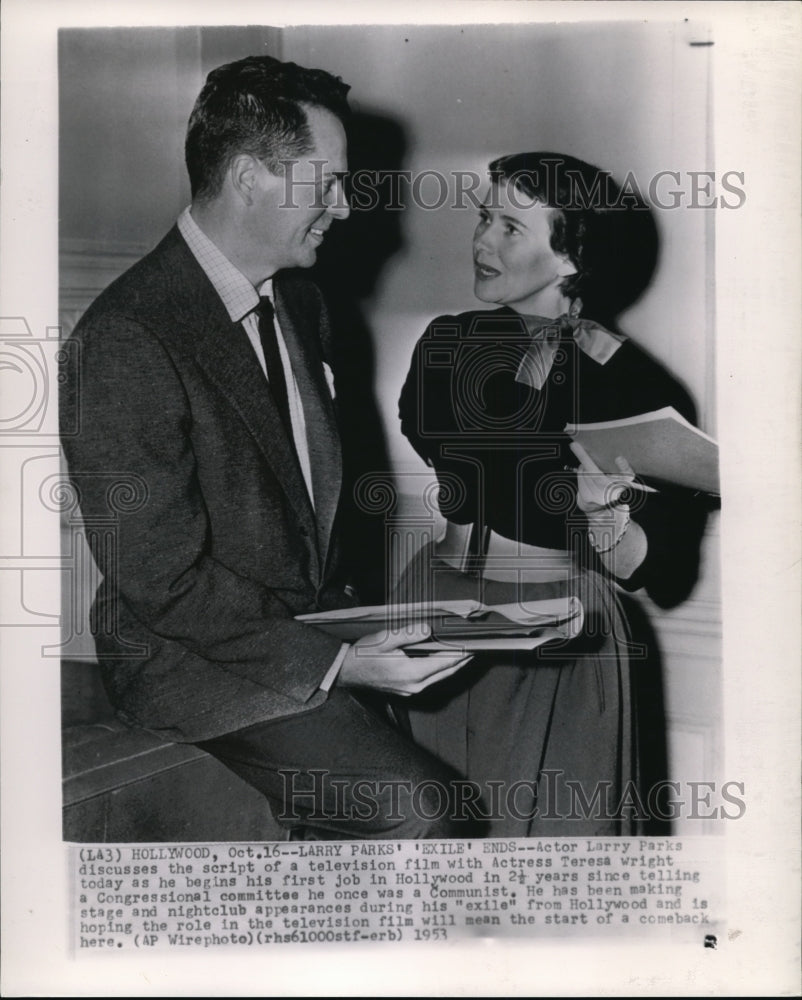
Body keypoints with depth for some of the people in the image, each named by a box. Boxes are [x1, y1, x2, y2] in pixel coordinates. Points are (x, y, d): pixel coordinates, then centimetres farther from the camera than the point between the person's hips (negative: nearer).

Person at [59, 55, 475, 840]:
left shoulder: (298, 301, 7)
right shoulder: (125, 342, -21)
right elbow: (165, 581, -21)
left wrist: (351, 618, 3)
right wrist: (331, 662, -23)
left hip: (313, 621, 8)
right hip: (192, 658, -8)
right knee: (413, 811, -19)